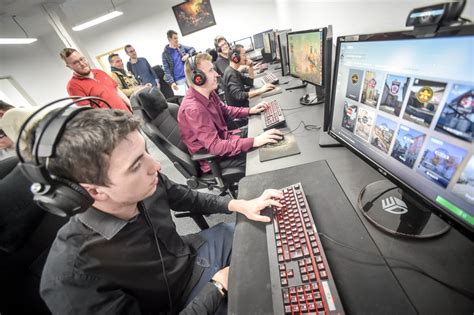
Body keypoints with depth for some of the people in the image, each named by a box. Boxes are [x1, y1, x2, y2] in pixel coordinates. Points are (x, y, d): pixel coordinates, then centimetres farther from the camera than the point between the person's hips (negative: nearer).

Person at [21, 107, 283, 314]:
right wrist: (217, 286, -20)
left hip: (193, 253, 4)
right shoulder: (71, 278, -37)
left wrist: (238, 205, -14)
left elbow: (189, 199, -3)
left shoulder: (149, 184, -23)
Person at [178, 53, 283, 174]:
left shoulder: (208, 93, -3)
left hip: (222, 139, 8)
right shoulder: (193, 109, -31)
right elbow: (215, 147, -35)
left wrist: (250, 110, 2)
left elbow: (225, 110, 15)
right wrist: (254, 141, -38)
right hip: (213, 157, -8)